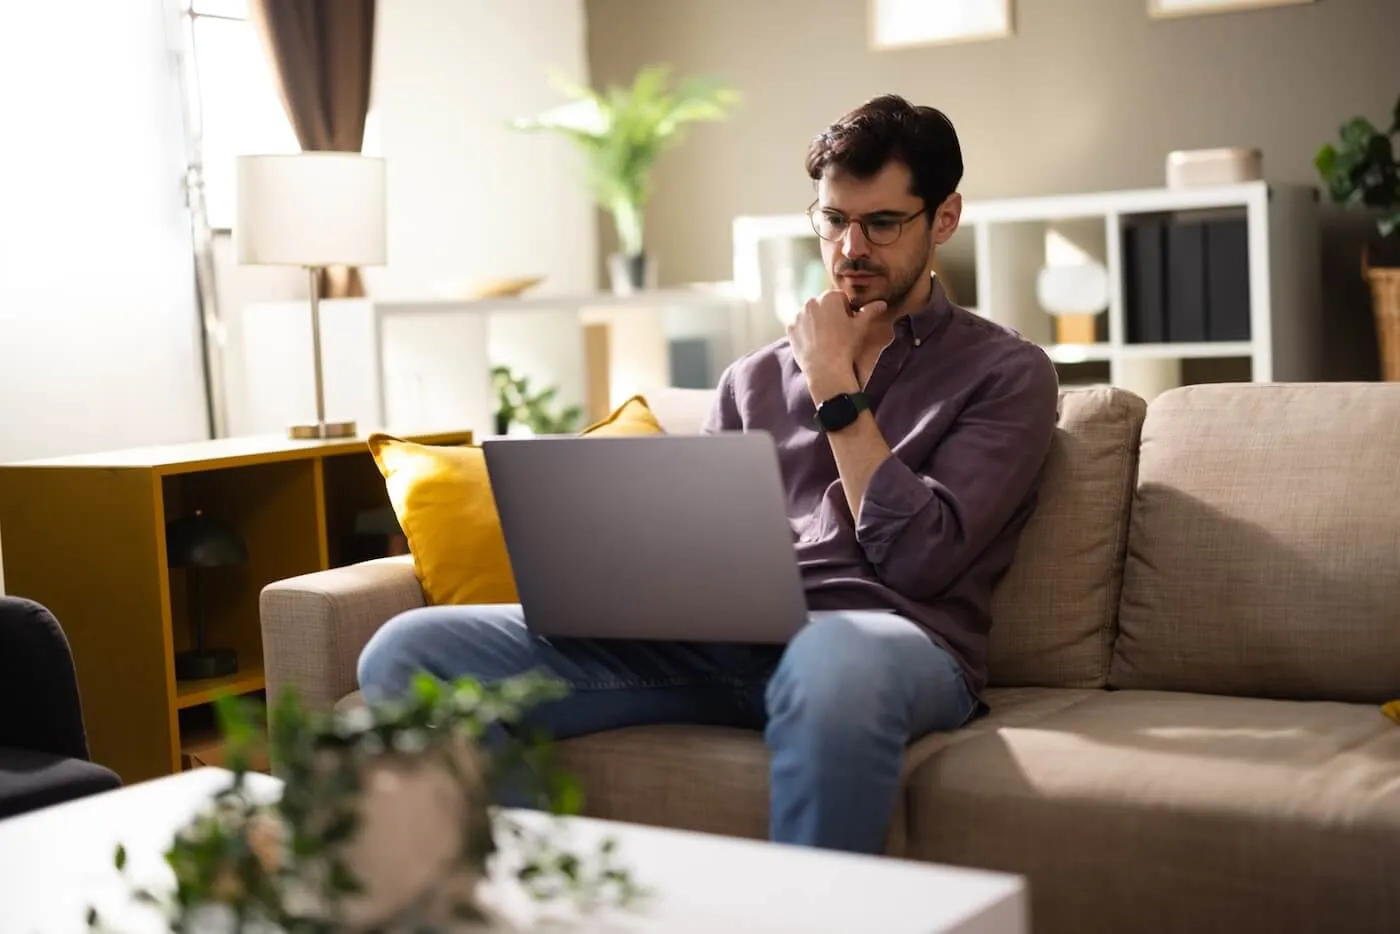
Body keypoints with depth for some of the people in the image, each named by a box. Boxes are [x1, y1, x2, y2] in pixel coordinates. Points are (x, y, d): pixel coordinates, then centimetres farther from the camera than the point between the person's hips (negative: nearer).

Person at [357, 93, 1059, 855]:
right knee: (408, 652, -15)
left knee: (830, 667, -45)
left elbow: (919, 558, -3)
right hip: (723, 637, 4)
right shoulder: (755, 379, 26)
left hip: (892, 638, -4)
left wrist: (836, 387, 3)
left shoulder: (1006, 373, 11)